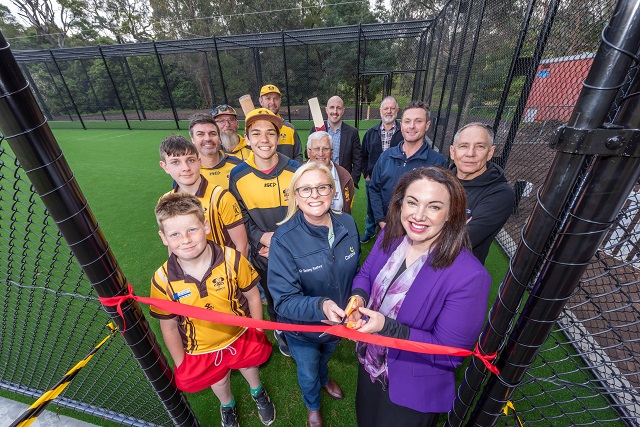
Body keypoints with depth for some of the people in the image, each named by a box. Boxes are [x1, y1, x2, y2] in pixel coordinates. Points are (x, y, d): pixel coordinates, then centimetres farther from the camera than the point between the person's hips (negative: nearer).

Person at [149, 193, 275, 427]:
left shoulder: (232, 259, -31)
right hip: (201, 351, 1)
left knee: (249, 366, 31)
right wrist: (181, 364, 1)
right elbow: (169, 328, -9)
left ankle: (258, 392, 68)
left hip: (242, 336, 0)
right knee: (218, 382, 29)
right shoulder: (162, 280, -25)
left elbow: (252, 296, -14)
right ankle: (227, 405, 67)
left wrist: (258, 334, -2)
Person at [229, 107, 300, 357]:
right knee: (273, 299, 24)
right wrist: (262, 237, -17)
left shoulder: (296, 170, -11)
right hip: (263, 255, 1)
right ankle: (280, 332, 54)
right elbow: (241, 218, -2)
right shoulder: (238, 176, -9)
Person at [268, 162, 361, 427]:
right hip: (303, 328, -3)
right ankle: (313, 406, 66)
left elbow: (355, 270, -1)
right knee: (308, 373, 28)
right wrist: (320, 306, -45)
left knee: (325, 356, 36)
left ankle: (325, 380, 74)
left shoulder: (347, 224, -18)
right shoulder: (284, 239, -32)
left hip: (340, 321, 4)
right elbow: (284, 301, -29)